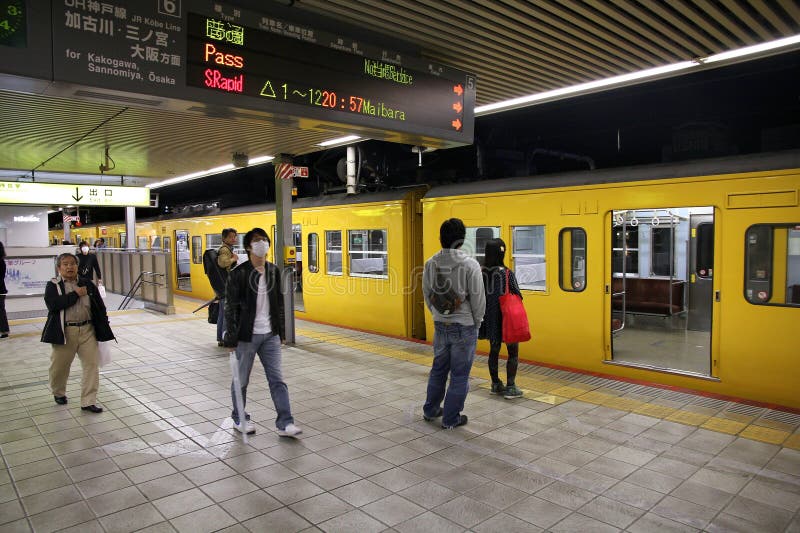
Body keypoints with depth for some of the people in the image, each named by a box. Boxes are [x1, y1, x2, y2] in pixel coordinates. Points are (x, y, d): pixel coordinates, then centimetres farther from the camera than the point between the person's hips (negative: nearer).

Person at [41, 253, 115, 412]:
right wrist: (76, 294, -15)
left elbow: (100, 306, 11)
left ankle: (89, 401, 6)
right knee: (59, 365, 12)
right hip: (64, 332, -2)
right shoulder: (53, 285, 0)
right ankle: (58, 393, 40)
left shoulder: (87, 284, 8)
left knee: (91, 365, -2)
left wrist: (103, 328, 6)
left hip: (87, 329, 2)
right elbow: (53, 304, -19)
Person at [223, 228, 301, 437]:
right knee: (241, 380, 11)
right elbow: (230, 307, -9)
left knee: (277, 380, 2)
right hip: (246, 336, -4)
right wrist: (231, 338, -12)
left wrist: (281, 331, 12)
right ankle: (239, 419, 31)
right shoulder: (239, 273, -10)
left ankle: (285, 423, 6)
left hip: (270, 335, 4)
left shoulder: (273, 271, 6)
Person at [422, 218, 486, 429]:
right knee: (459, 374, 8)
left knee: (438, 368, 21)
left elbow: (427, 294, 7)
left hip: (440, 325, 5)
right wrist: (477, 323, 4)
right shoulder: (470, 265, -17)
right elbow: (478, 299, -12)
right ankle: (451, 418, 17)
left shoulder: (430, 263, -3)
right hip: (464, 327, -5)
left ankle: (430, 409, 34)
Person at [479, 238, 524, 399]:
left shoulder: (481, 272, -3)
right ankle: (510, 388, 6)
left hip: (490, 318, 5)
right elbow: (518, 295, -13)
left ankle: (495, 384, 26)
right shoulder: (507, 273, -18)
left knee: (494, 350, 17)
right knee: (513, 352, 7)